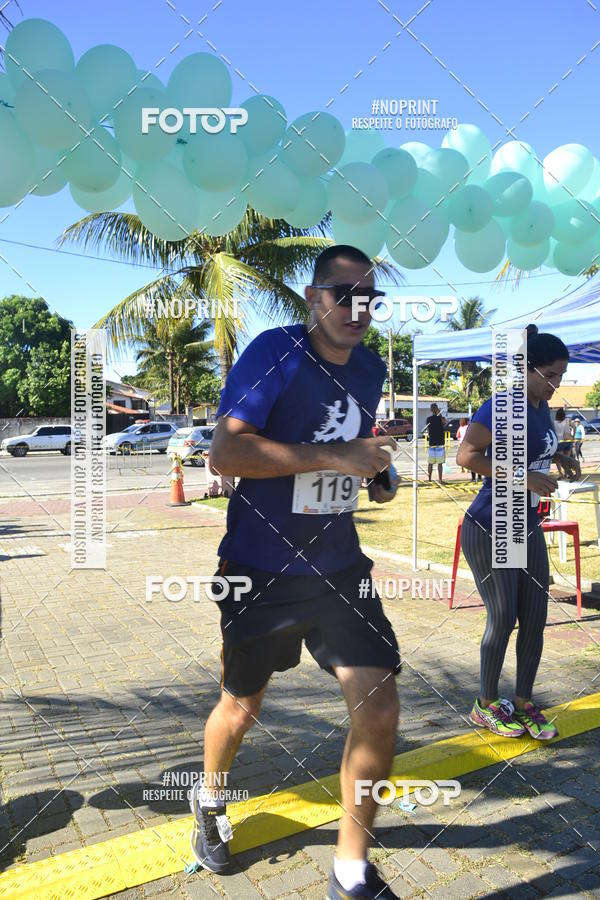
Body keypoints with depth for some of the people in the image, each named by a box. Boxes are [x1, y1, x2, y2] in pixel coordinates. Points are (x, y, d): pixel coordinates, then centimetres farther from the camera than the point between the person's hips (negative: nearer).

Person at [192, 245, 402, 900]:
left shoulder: (372, 369, 6)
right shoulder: (275, 352, -15)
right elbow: (226, 451, -25)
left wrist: (375, 470, 2)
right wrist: (335, 456, -29)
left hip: (340, 568, 5)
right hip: (262, 570, -4)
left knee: (379, 712, -2)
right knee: (241, 709, 15)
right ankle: (209, 803, 51)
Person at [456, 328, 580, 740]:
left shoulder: (541, 406, 8)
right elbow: (467, 455, -27)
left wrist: (559, 455, 9)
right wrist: (524, 477, -30)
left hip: (528, 527, 8)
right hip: (489, 531, -8)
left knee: (535, 619, 7)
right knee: (503, 618, -1)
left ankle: (524, 704, 24)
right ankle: (486, 705, 20)